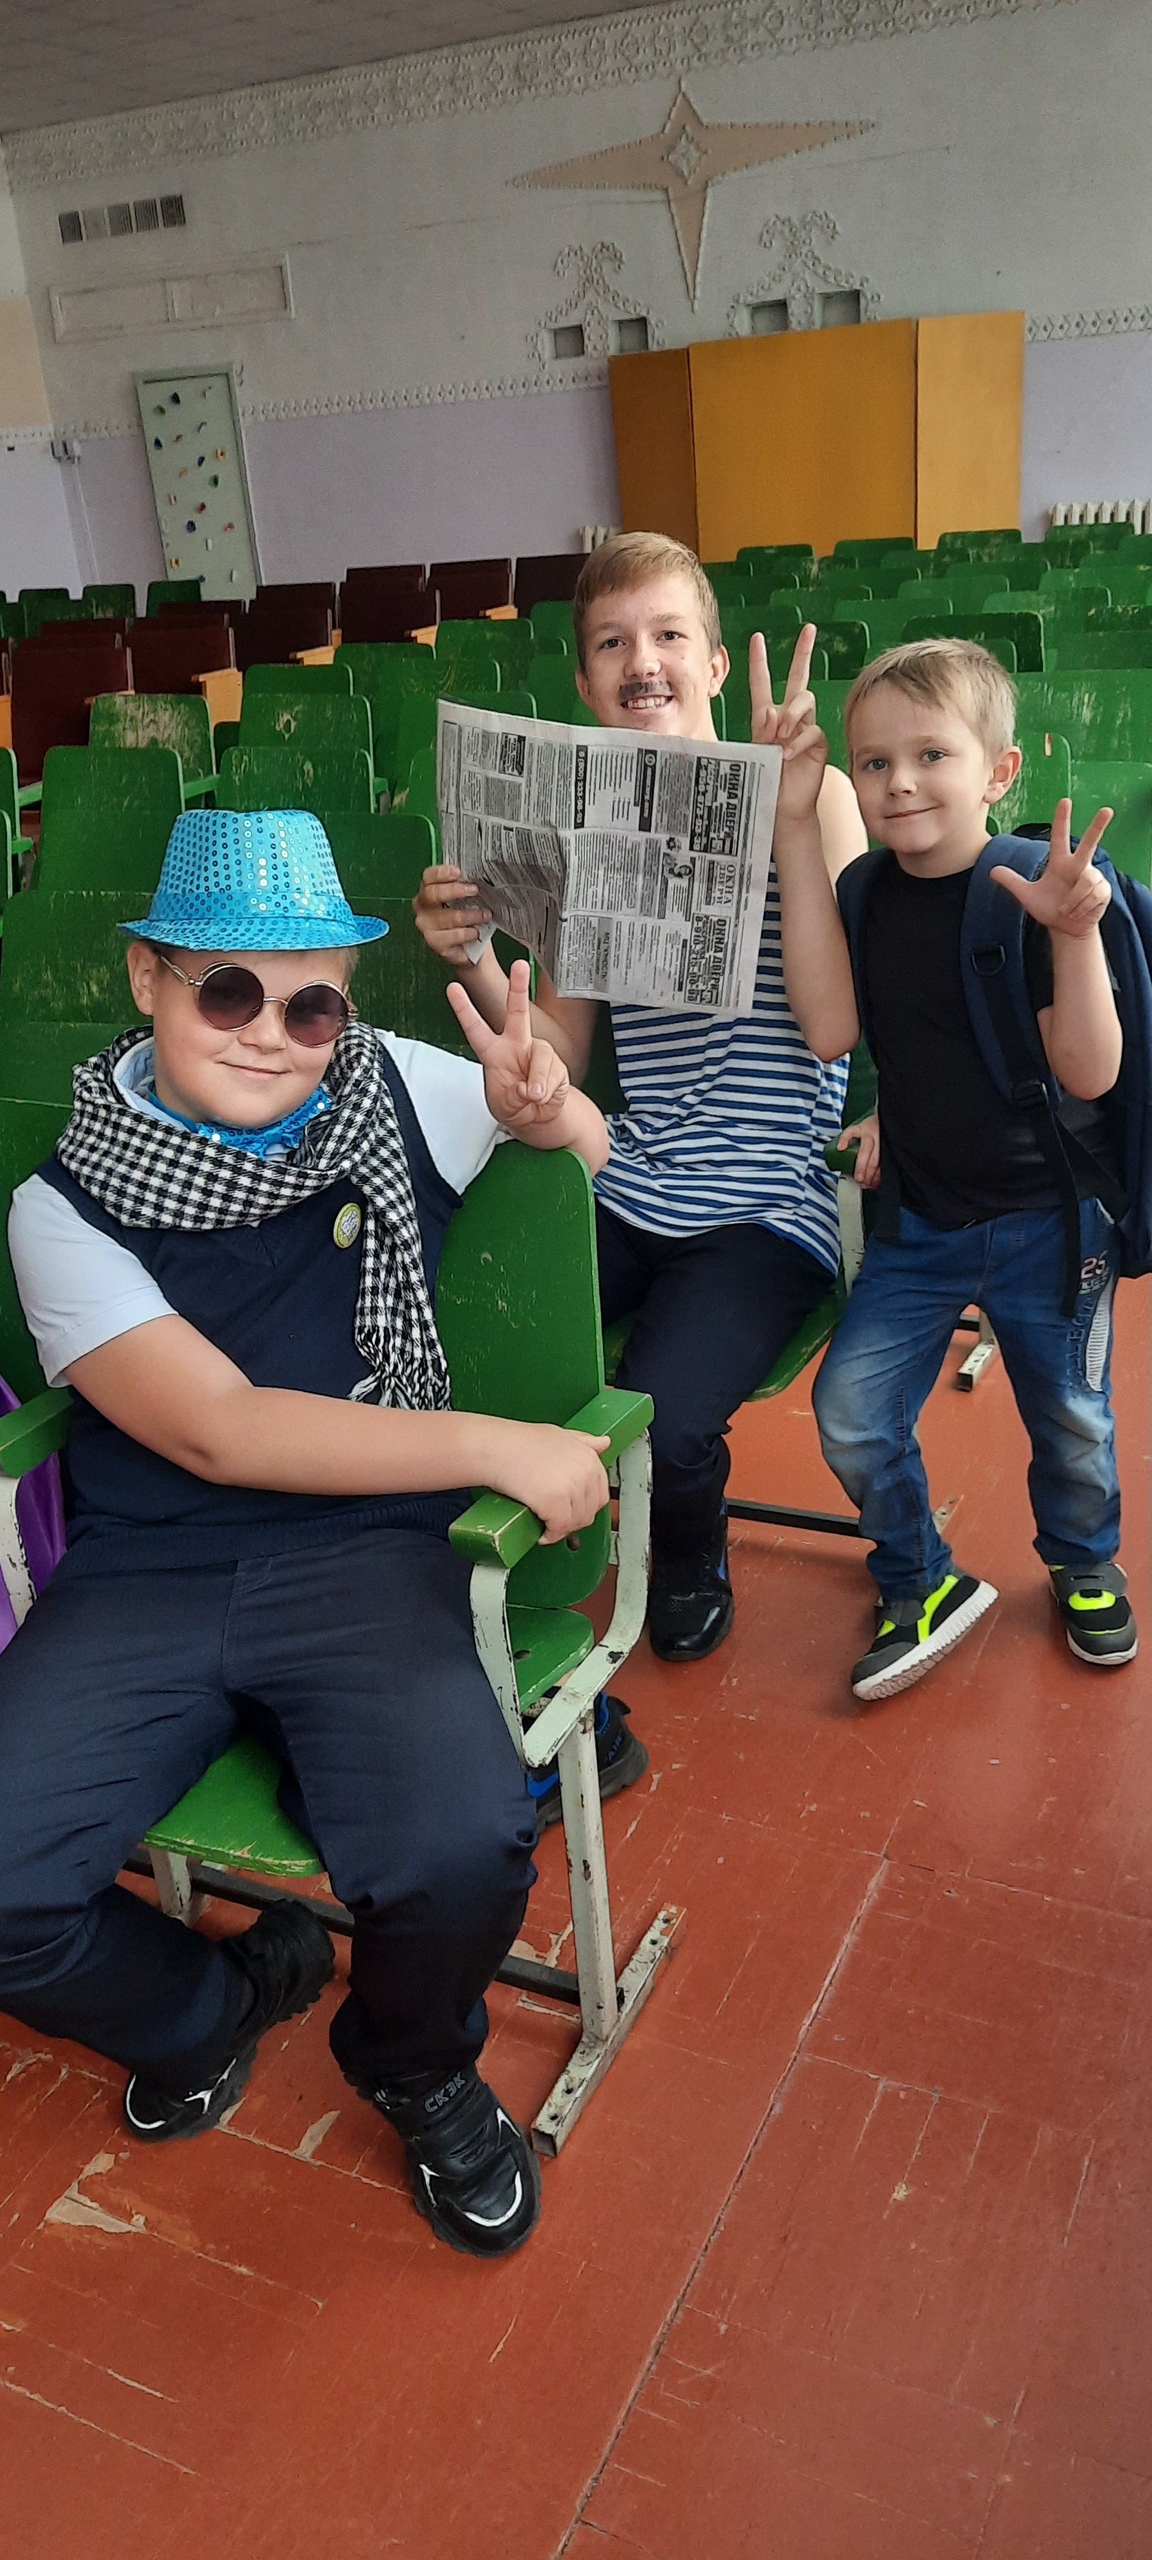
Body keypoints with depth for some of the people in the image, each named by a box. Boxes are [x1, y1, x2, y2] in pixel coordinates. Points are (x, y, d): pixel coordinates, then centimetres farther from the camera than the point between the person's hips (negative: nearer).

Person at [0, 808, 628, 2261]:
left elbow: (594, 1153, 22)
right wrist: (500, 1448, -15)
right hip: (143, 1578, 1)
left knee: (461, 1850, -26)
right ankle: (202, 2015, 18)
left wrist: (543, 1104, -4)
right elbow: (217, 1431, -12)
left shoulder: (397, 1096, 5)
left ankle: (417, 2067, 14)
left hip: (366, 1556, 0)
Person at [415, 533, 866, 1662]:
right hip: (628, 1188, 4)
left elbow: (829, 1027, -16)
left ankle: (690, 1563, 12)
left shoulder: (810, 797, -3)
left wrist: (789, 818, -19)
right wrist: (472, 958, -8)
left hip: (770, 1203, -4)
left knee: (659, 1416, -26)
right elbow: (561, 1057, 10)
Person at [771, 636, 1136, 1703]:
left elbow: (1089, 1073, -22)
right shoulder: (861, 895, -3)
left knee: (1070, 1417, 12)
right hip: (917, 1217, 4)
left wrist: (1074, 934, -32)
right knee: (850, 1411, -3)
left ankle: (1084, 1566, 43)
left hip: (1046, 1219, -3)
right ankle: (921, 1585, 21)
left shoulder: (1039, 896, -17)